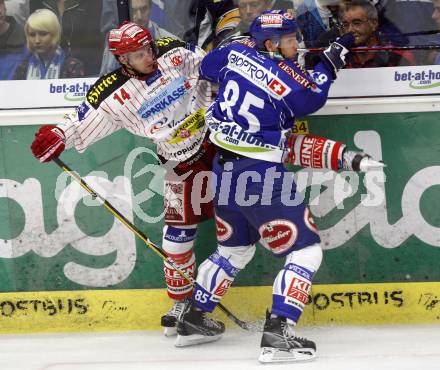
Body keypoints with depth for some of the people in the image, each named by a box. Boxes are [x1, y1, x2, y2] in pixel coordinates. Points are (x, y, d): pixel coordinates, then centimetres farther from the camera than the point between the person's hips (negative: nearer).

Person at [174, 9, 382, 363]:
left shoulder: (238, 50, 0)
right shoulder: (291, 81, -17)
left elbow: (207, 66, 21)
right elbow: (314, 97, 6)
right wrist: (333, 58, 15)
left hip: (224, 169, 8)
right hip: (262, 175, -8)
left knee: (234, 249, 27)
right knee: (306, 250, 0)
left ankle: (193, 319, 34)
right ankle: (277, 333, -11)